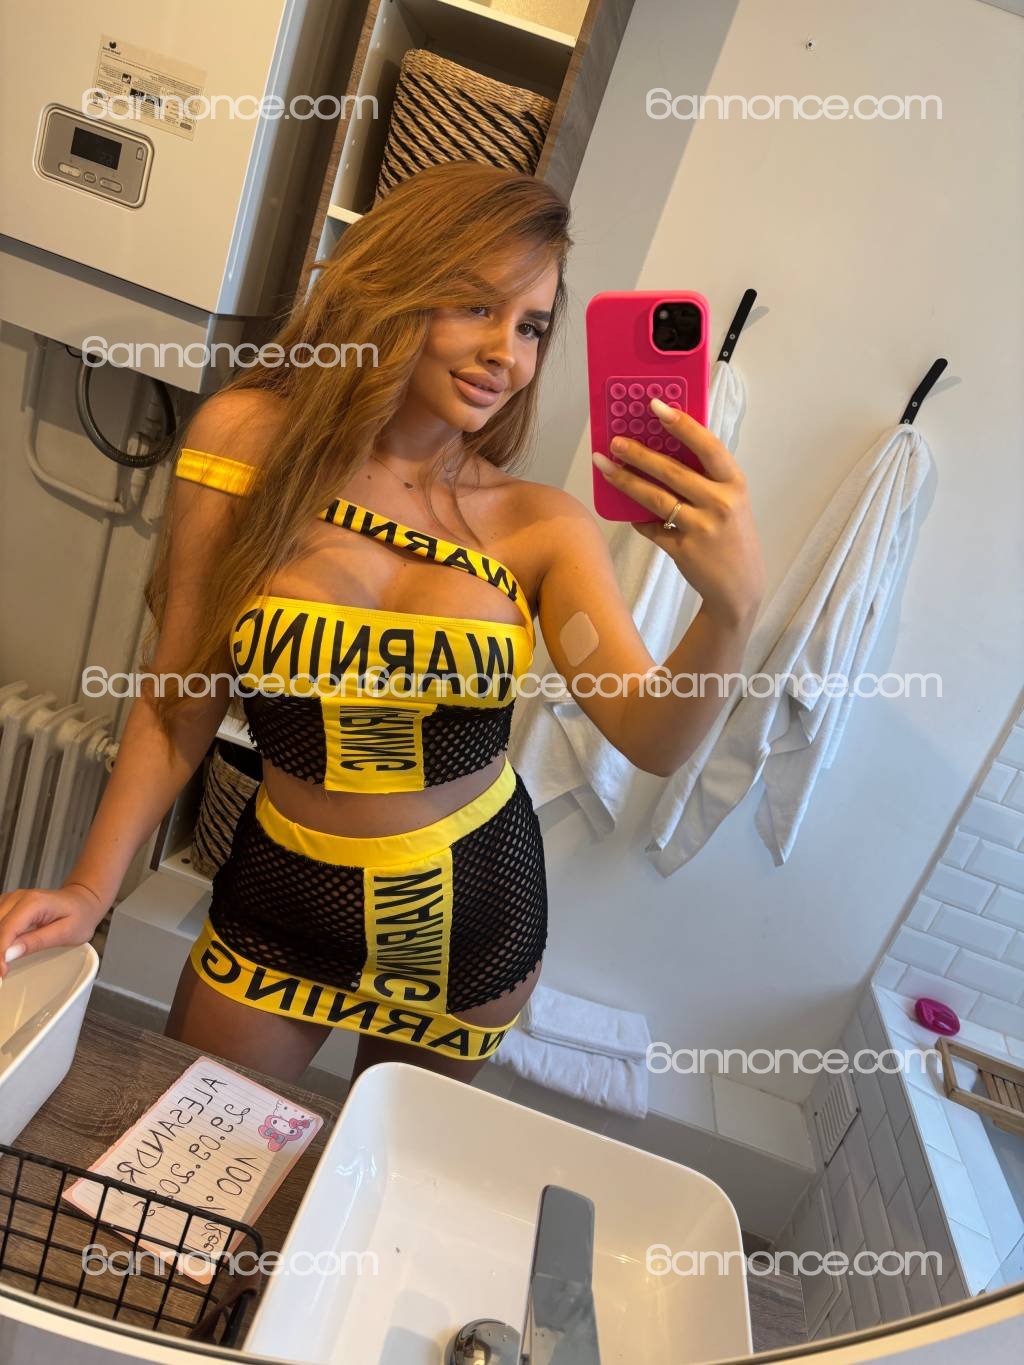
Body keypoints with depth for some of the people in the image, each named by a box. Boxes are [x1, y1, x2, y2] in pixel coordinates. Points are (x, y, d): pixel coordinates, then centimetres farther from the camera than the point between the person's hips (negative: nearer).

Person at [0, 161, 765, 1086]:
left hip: (478, 908, 1)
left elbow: (654, 742, -19)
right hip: (282, 895, 0)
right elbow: (180, 703, -8)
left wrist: (732, 608, -37)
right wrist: (92, 888, -11)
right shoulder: (251, 440, -13)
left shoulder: (543, 525, -13)